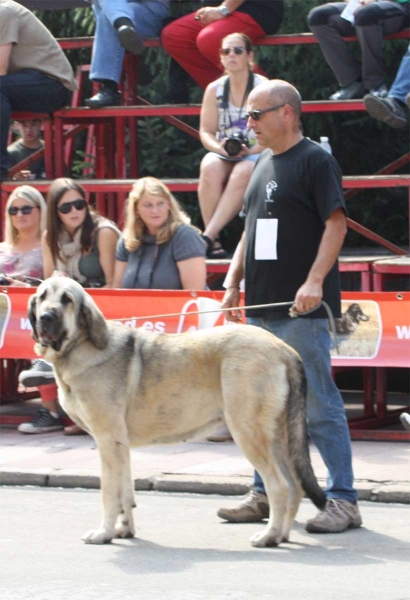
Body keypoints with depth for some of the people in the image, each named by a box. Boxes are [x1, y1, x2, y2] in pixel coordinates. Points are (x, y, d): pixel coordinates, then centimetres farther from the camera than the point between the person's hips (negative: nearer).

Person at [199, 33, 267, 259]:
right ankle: (214, 240, -35)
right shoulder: (215, 89, 7)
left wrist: (252, 150, -22)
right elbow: (206, 131, 7)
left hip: (257, 155, -3)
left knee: (242, 173, -37)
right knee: (210, 169, -34)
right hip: (223, 155, 3)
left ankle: (207, 238, -41)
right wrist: (219, 147, -15)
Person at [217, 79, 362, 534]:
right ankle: (265, 493, 21)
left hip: (303, 310, -8)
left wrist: (314, 281, -23)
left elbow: (336, 223, -14)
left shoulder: (316, 160, -7)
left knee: (318, 406, -7)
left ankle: (343, 500, -4)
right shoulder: (262, 165, 17)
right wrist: (233, 283, 16)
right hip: (261, 308, 8)